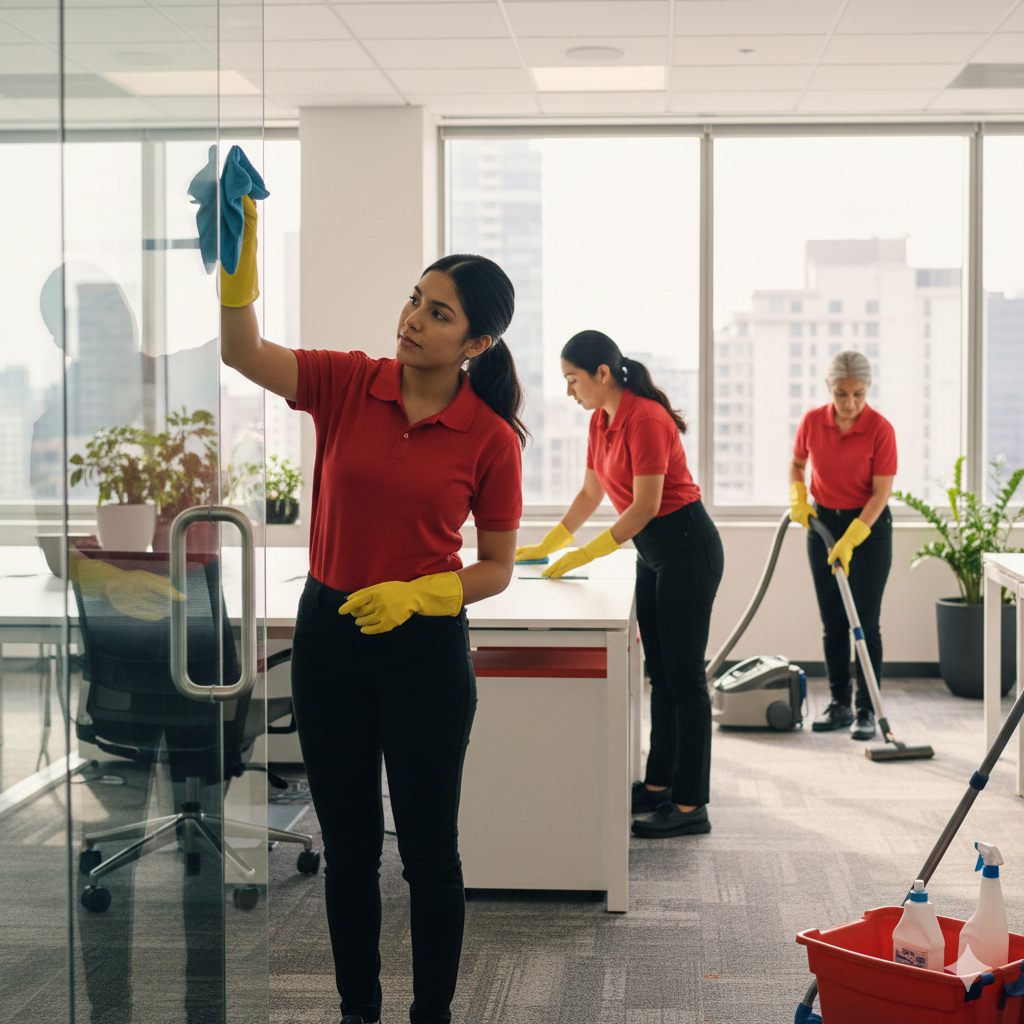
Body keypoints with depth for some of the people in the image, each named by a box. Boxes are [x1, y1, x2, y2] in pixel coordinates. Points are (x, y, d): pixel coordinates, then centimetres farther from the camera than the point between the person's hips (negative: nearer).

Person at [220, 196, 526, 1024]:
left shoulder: (492, 440, -8)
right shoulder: (347, 384, -3)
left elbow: (497, 569, -2)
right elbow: (245, 353, -15)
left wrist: (417, 594, -18)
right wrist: (240, 255, -29)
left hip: (426, 649, -2)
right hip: (328, 636, 3)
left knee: (428, 850, 6)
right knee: (348, 846, 13)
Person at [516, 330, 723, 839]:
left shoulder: (645, 419, -21)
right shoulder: (602, 420, 8)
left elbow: (645, 506, -22)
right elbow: (590, 494, 18)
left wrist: (584, 555, -18)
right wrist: (548, 545, 15)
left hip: (687, 548, -10)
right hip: (652, 553, 10)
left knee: (684, 678, -7)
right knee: (661, 674, 14)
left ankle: (691, 806, -2)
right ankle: (659, 784, 23)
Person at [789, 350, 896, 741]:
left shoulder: (880, 429, -17)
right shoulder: (812, 422, -6)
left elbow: (881, 492, -17)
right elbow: (797, 464, 13)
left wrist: (850, 540, -24)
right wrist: (798, 499, -6)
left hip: (869, 525, -4)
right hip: (822, 521, 4)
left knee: (865, 621, -4)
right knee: (832, 621, 7)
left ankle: (866, 710, 3)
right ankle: (839, 704, 17)